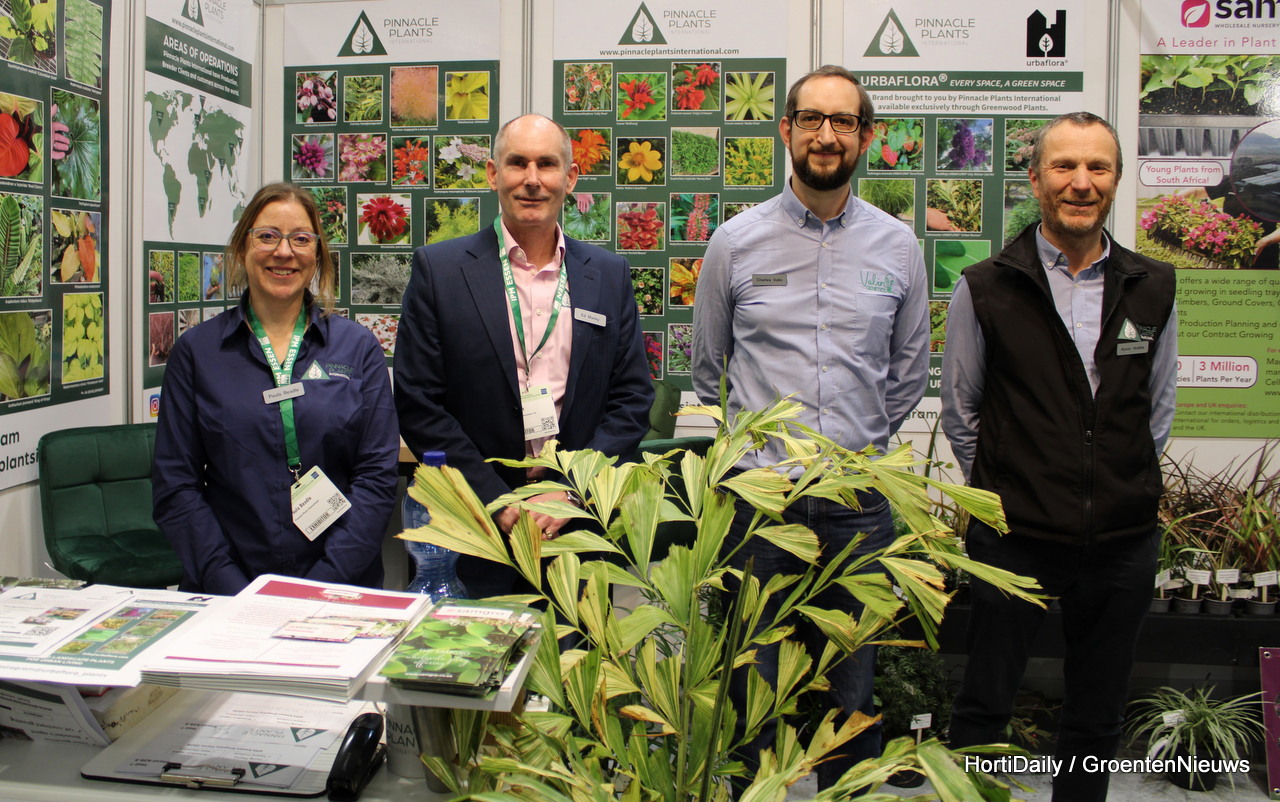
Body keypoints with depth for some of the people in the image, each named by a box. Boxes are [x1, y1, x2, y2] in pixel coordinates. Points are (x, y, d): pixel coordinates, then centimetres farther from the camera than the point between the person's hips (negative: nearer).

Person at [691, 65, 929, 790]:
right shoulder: (736, 241, 1)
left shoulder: (899, 248, 4)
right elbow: (709, 368, 12)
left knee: (854, 687, 12)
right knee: (751, 684, 9)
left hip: (858, 500, 1)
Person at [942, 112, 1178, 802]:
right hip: (1013, 538, -3)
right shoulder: (985, 289, -3)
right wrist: (1006, 491, 3)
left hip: (1123, 542, 3)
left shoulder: (1153, 289, 6)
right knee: (982, 708, 9)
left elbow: (1158, 409, 15)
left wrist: (1126, 490, 9)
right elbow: (960, 414, 5)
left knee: (1097, 722, 16)